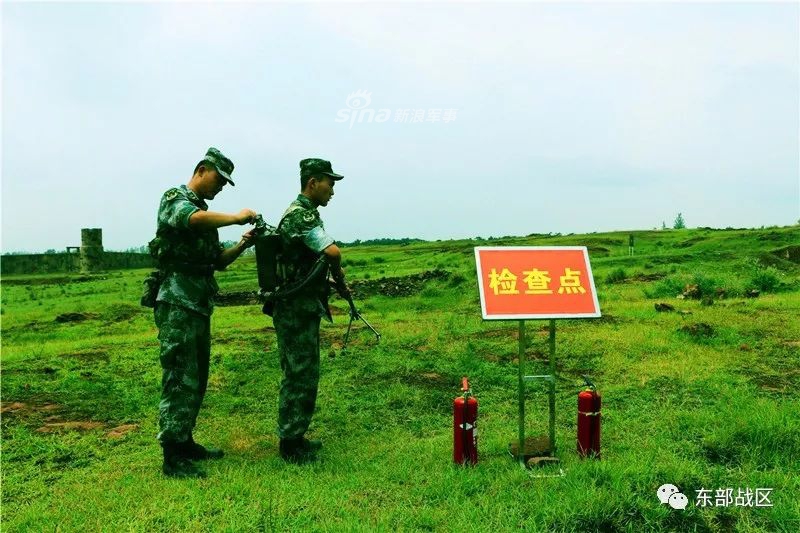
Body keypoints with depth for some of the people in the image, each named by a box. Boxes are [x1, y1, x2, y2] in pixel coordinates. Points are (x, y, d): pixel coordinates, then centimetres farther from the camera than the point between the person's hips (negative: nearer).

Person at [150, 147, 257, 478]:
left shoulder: (205, 214, 20)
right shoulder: (174, 199, -5)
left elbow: (219, 261, 20)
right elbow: (195, 219, -29)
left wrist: (242, 244, 3)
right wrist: (238, 217, -16)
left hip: (200, 305, 9)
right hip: (177, 304, -9)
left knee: (197, 379, 14)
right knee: (180, 380, -7)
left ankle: (185, 442, 25)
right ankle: (172, 458, -1)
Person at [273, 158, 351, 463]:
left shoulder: (305, 213, 15)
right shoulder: (299, 215, -17)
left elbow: (319, 259, 19)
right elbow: (332, 252, -29)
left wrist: (336, 281, 4)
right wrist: (339, 280, -9)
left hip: (305, 308, 10)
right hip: (296, 310, -10)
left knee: (306, 373, 16)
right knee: (299, 375, -2)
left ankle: (296, 437, 26)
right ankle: (290, 444, 8)